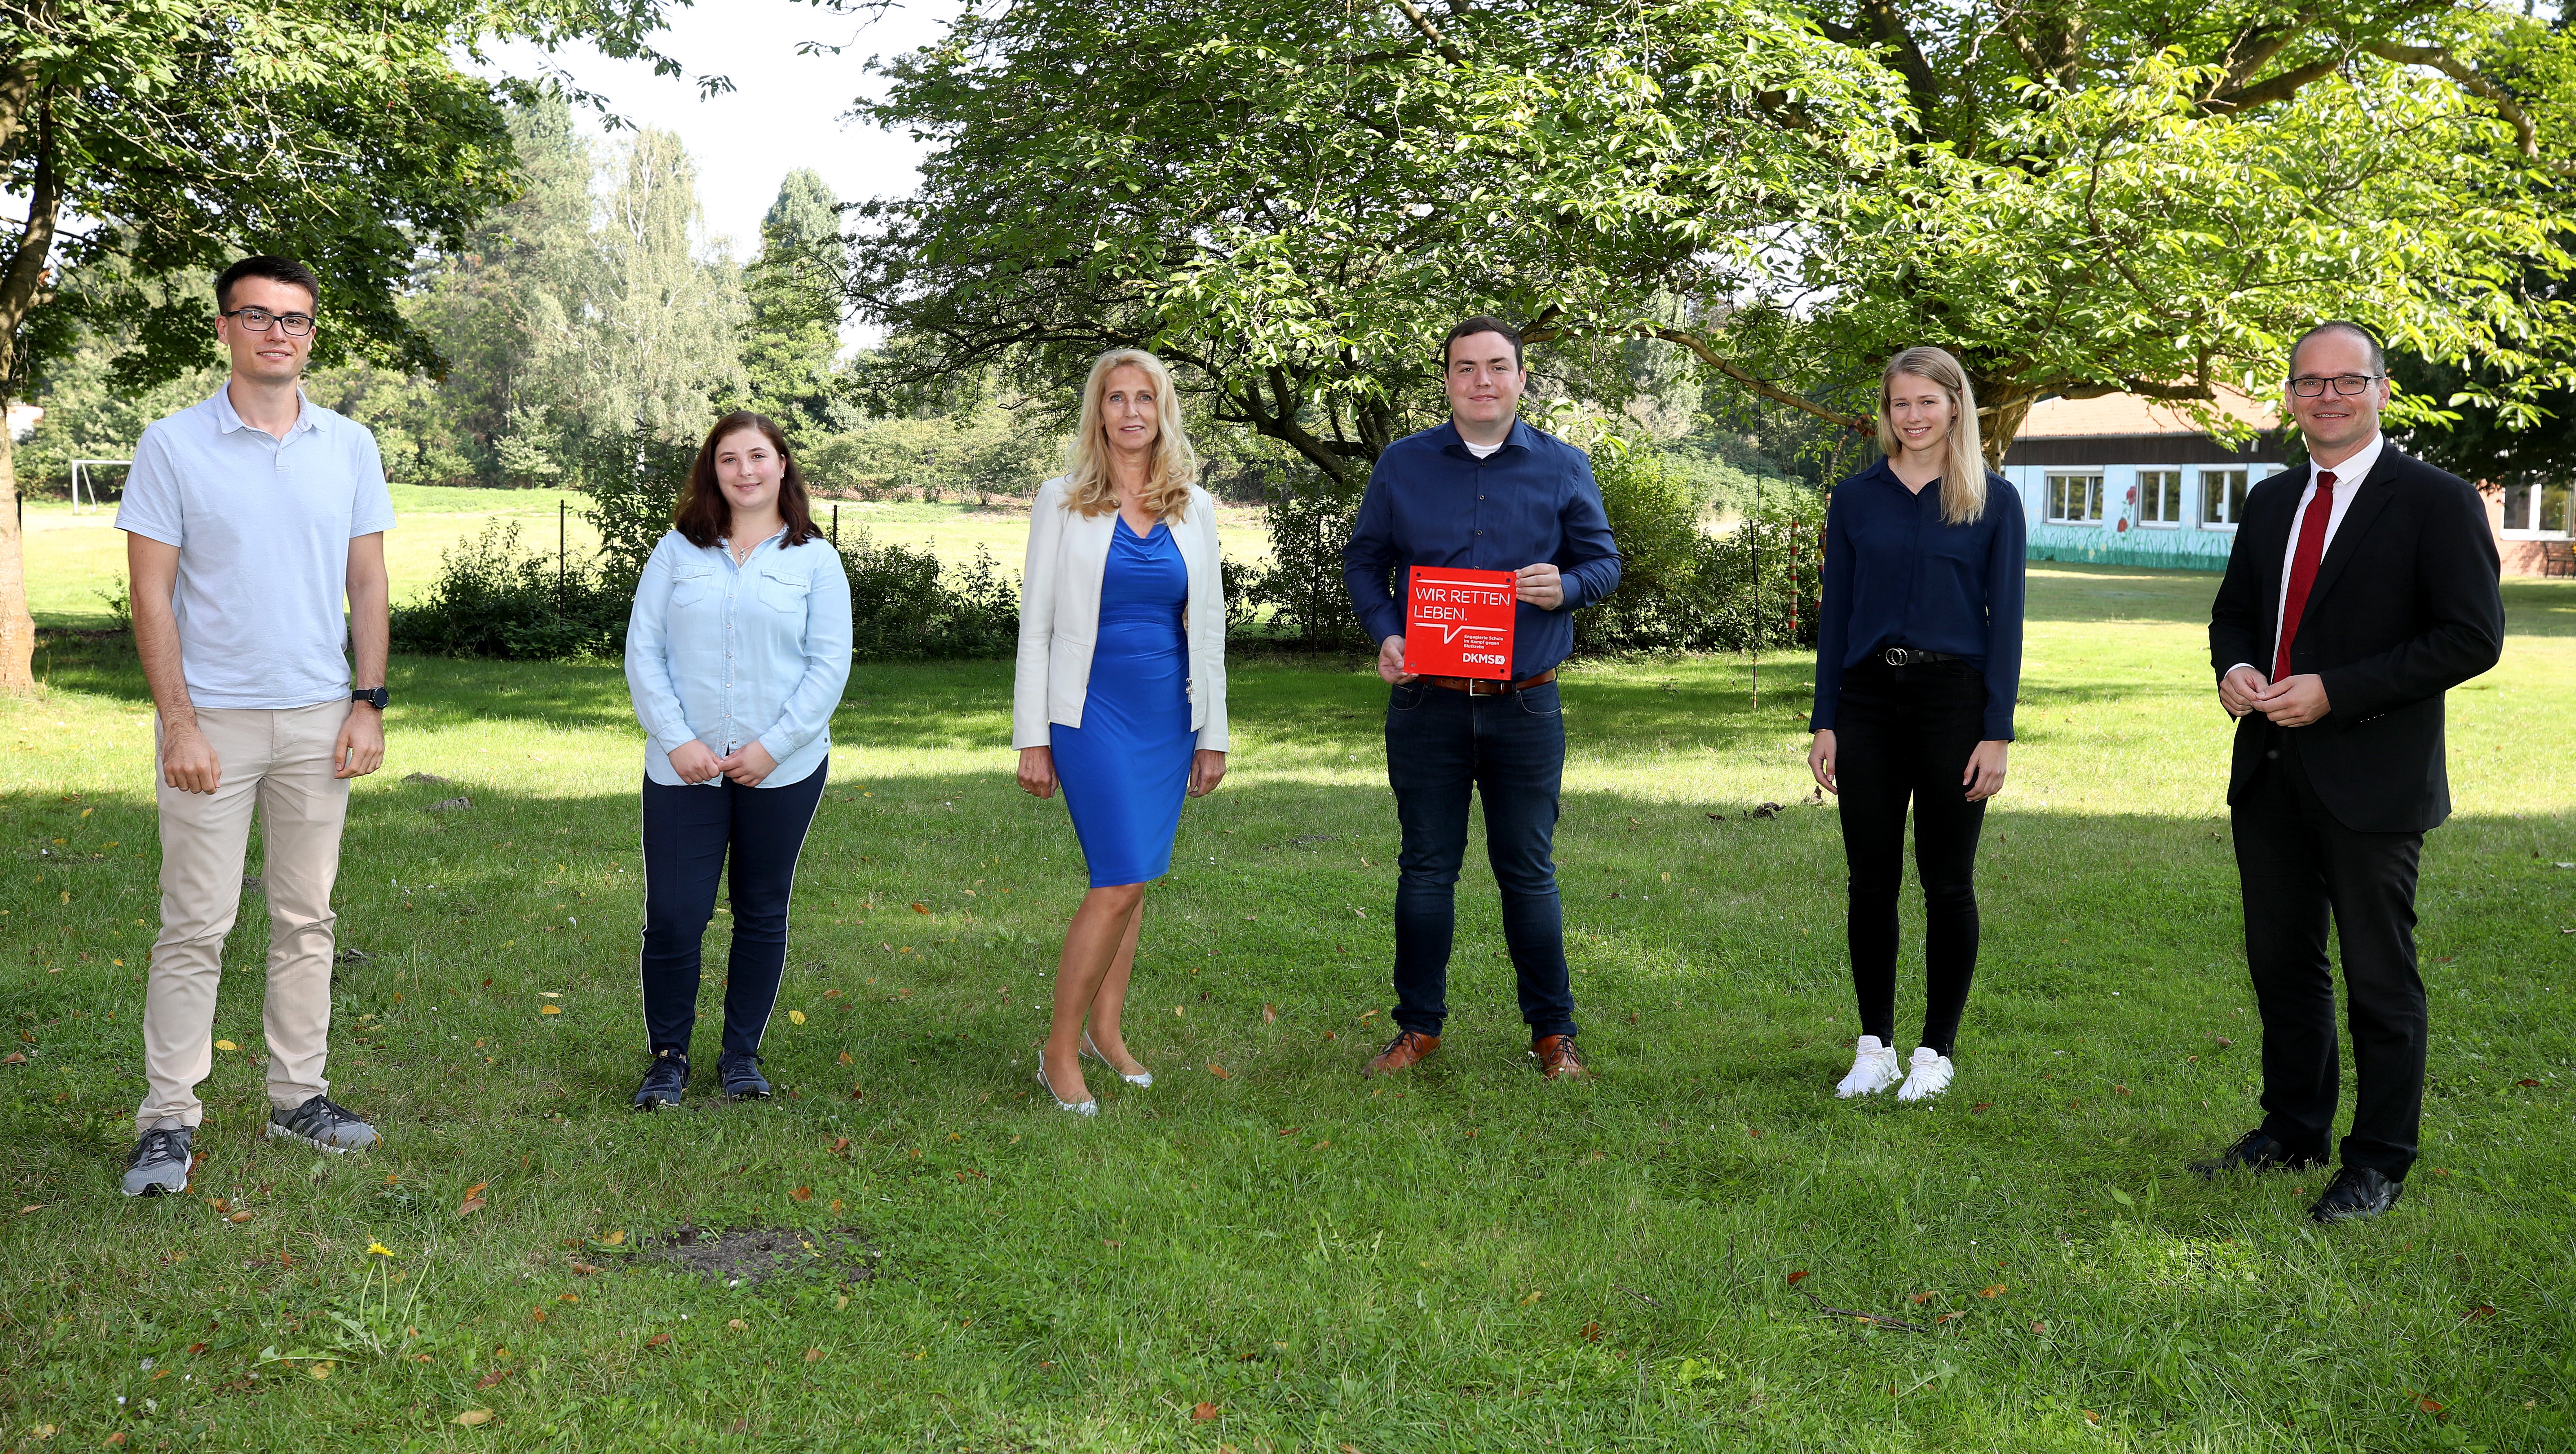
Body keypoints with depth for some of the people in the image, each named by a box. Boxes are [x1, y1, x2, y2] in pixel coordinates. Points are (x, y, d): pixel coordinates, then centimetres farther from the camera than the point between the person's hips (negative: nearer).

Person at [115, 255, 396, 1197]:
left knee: (306, 918, 10)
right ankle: (169, 1120, 6)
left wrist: (369, 703, 2)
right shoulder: (173, 446, -4)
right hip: (213, 720, -3)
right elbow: (152, 595, -5)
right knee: (196, 926, -1)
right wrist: (179, 722, -12)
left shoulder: (351, 448, 6)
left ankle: (297, 1096, 20)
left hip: (319, 721, 4)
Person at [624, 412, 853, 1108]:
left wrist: (773, 747, -10)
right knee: (673, 917, -3)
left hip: (783, 768, 0)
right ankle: (668, 1057, 15)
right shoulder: (678, 551, 5)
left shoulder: (815, 559, 3)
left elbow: (829, 665, -1)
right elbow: (643, 652, 3)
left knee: (762, 914, 10)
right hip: (684, 765, 0)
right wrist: (677, 740, -8)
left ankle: (742, 1053, 25)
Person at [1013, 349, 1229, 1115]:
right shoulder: (1062, 500, -1)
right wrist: (1032, 736, -5)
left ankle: (1105, 1028, 25)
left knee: (1129, 878, 10)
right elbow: (1035, 622, -1)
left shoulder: (1194, 507, 8)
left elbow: (1209, 624, 11)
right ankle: (1060, 1051, -2)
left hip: (1169, 715, 4)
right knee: (1123, 880, -13)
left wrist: (1213, 733, 9)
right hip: (1092, 711, -4)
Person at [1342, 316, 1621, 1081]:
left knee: (1528, 870, 6)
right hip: (1426, 705, 1)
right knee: (1426, 867, 7)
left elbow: (1605, 562, 9)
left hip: (1526, 707, 0)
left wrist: (1566, 586, -14)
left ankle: (1553, 1032, 17)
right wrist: (1384, 635, -7)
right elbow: (1363, 560, 10)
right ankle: (1419, 1025, 19)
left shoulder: (1563, 467, 5)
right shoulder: (1402, 464, 6)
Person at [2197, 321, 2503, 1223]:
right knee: (2282, 962, 16)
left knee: (2380, 978, 3)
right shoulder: (2271, 502, 11)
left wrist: (2336, 692, -19)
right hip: (2270, 774, 6)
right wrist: (2233, 667, -3)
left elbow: (2473, 638, -14)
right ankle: (2292, 1131, 32)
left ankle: (2380, 1165, 16)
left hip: (2372, 781, -6)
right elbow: (2234, 608, 21)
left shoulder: (2437, 502, -8)